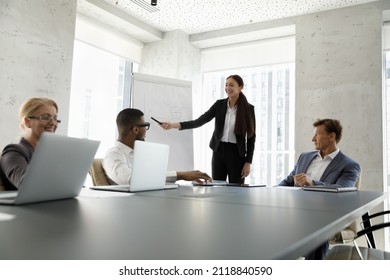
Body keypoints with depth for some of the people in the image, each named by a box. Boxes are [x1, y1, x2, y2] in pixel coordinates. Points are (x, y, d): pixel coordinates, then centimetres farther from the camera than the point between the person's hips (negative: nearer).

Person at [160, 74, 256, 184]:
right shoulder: (219, 104, 1)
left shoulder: (248, 108, -6)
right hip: (219, 151, 3)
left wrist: (248, 162, -7)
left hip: (237, 153, -3)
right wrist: (174, 125, -16)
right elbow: (199, 121, -5)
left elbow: (251, 136, -3)